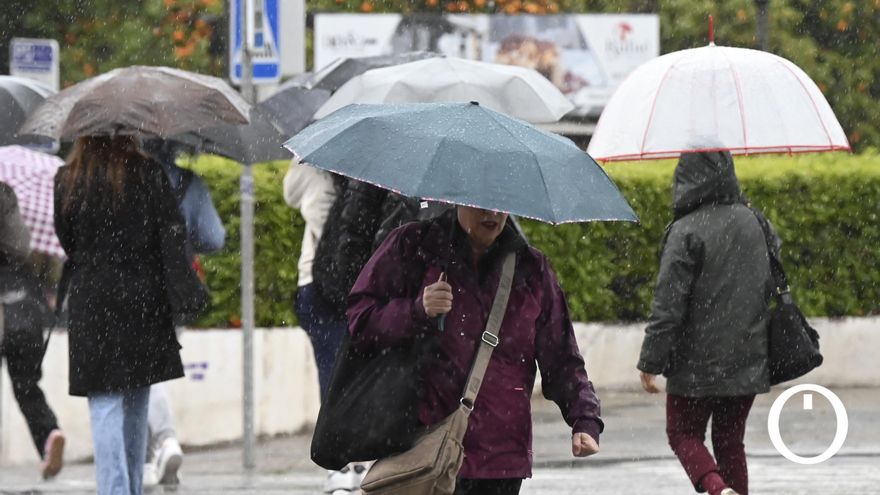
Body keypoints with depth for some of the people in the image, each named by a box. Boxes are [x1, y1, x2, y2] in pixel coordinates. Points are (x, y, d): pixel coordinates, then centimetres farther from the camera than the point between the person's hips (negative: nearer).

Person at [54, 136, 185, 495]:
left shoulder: (67, 180, -2)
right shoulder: (148, 174, -4)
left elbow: (65, 239, 6)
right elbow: (173, 233, -5)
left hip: (90, 302, -1)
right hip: (142, 300, 1)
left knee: (105, 407, -4)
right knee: (137, 405, 14)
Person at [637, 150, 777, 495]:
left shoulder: (687, 232, -15)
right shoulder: (756, 224, 6)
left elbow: (668, 305, -17)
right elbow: (773, 289, 15)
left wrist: (651, 361, -11)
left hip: (696, 364, -5)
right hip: (748, 363, 5)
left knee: (683, 434, 8)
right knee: (730, 440, 16)